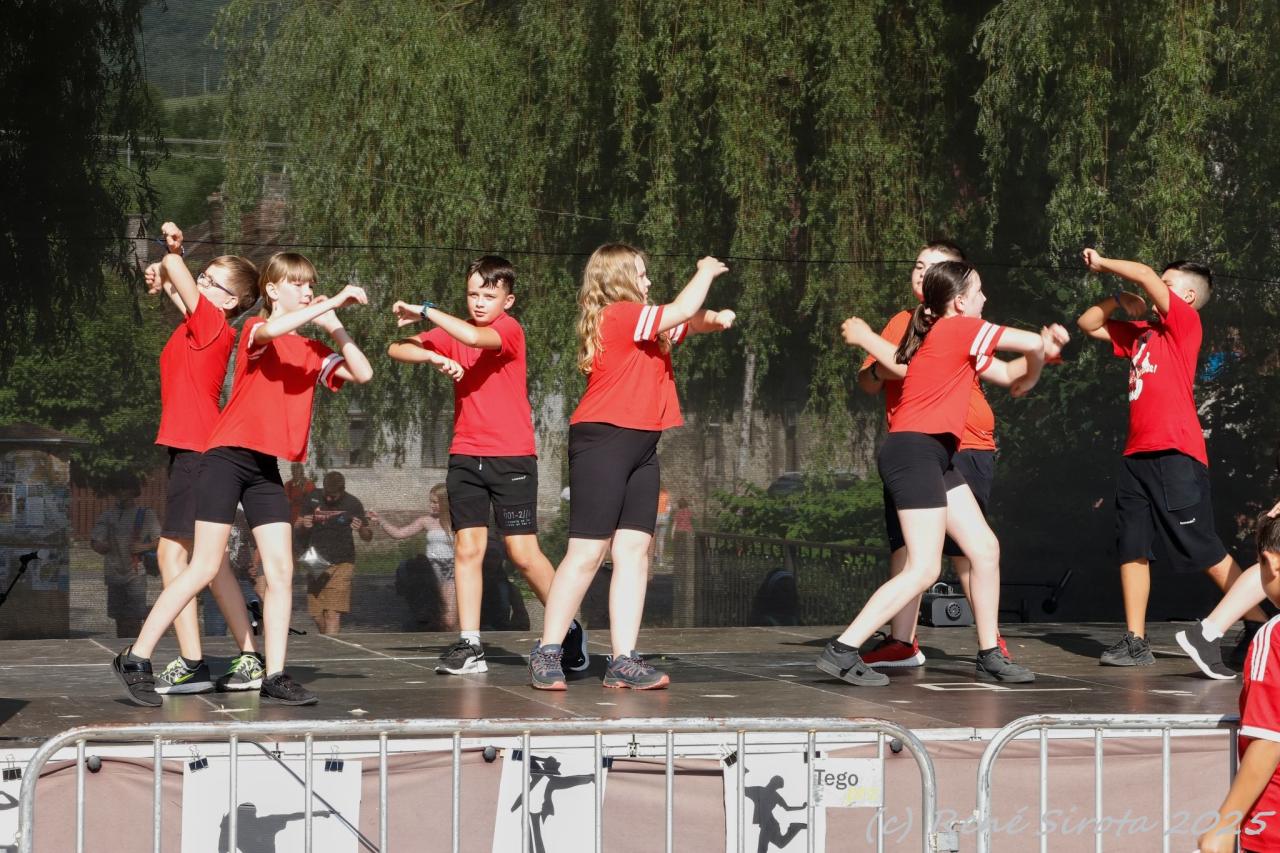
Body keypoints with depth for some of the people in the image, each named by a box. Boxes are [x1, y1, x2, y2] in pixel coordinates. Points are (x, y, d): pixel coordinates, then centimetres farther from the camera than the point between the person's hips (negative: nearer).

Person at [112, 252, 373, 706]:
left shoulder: (311, 352, 13)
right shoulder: (255, 331, -3)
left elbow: (362, 372, 5)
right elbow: (273, 329, -28)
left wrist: (333, 325, 1)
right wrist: (332, 303, -27)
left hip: (266, 468, 6)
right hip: (228, 458, -6)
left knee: (281, 570, -2)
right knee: (204, 568, -9)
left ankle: (275, 676, 0)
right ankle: (136, 659, -2)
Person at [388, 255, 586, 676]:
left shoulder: (510, 329, -7)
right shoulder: (454, 332, 9)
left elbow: (477, 338, -29)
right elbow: (398, 349, 3)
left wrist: (425, 311, -24)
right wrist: (435, 357, -16)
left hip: (512, 456, -5)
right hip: (465, 455, 5)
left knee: (523, 551, -5)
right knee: (467, 547, 0)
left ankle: (569, 629, 11)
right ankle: (469, 645, 1)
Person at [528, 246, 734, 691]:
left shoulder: (638, 323, 18)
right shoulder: (620, 315, -10)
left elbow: (690, 320, 23)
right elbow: (683, 309, -15)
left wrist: (714, 318, -1)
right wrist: (706, 271, 3)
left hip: (640, 446, 10)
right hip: (603, 440, -10)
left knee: (634, 550, 2)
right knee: (587, 552, -9)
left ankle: (624, 661, 0)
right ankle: (547, 654, -2)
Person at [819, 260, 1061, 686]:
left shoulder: (939, 336, 19)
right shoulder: (961, 327, -7)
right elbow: (1033, 343, -8)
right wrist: (1031, 377, 10)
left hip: (934, 457, 10)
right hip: (914, 452, -10)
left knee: (985, 549, 10)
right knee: (924, 569, -13)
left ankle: (989, 655, 17)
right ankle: (842, 652, -15)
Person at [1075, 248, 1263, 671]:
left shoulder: (1185, 324, -1)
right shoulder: (1141, 333, 19)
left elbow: (1145, 275, -11)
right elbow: (1087, 324, 24)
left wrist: (1103, 264, 3)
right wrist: (1118, 300, 9)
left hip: (1176, 454, -8)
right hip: (1137, 454, 8)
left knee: (1204, 550, -7)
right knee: (1132, 548, 3)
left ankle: (1260, 626, 0)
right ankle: (1135, 641, 7)